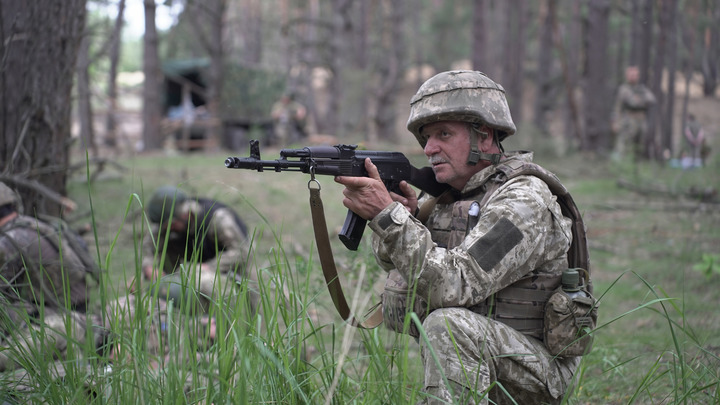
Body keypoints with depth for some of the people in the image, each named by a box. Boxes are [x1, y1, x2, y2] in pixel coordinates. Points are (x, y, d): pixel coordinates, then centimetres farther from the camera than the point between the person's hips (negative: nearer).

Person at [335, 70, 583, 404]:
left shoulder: (523, 200, -18)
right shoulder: (450, 194, 7)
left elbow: (454, 285, -28)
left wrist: (388, 214, -30)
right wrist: (408, 215, -13)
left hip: (534, 372, -9)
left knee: (449, 323, -31)